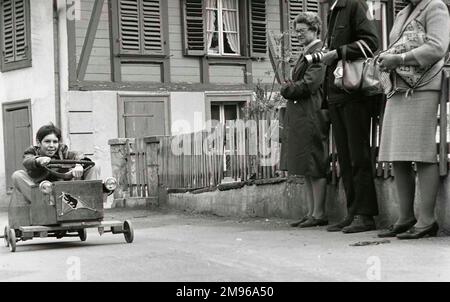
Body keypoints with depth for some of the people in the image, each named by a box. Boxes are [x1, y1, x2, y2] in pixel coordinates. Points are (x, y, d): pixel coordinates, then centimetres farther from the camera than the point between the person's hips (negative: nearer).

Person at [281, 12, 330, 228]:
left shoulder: (319, 53, -9)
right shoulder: (305, 54, 21)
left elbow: (309, 84, -16)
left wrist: (288, 89, -3)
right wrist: (290, 89, 4)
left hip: (312, 115, -10)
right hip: (299, 116, 10)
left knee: (315, 166, -6)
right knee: (306, 169, 10)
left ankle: (319, 214, -1)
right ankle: (311, 212, 15)